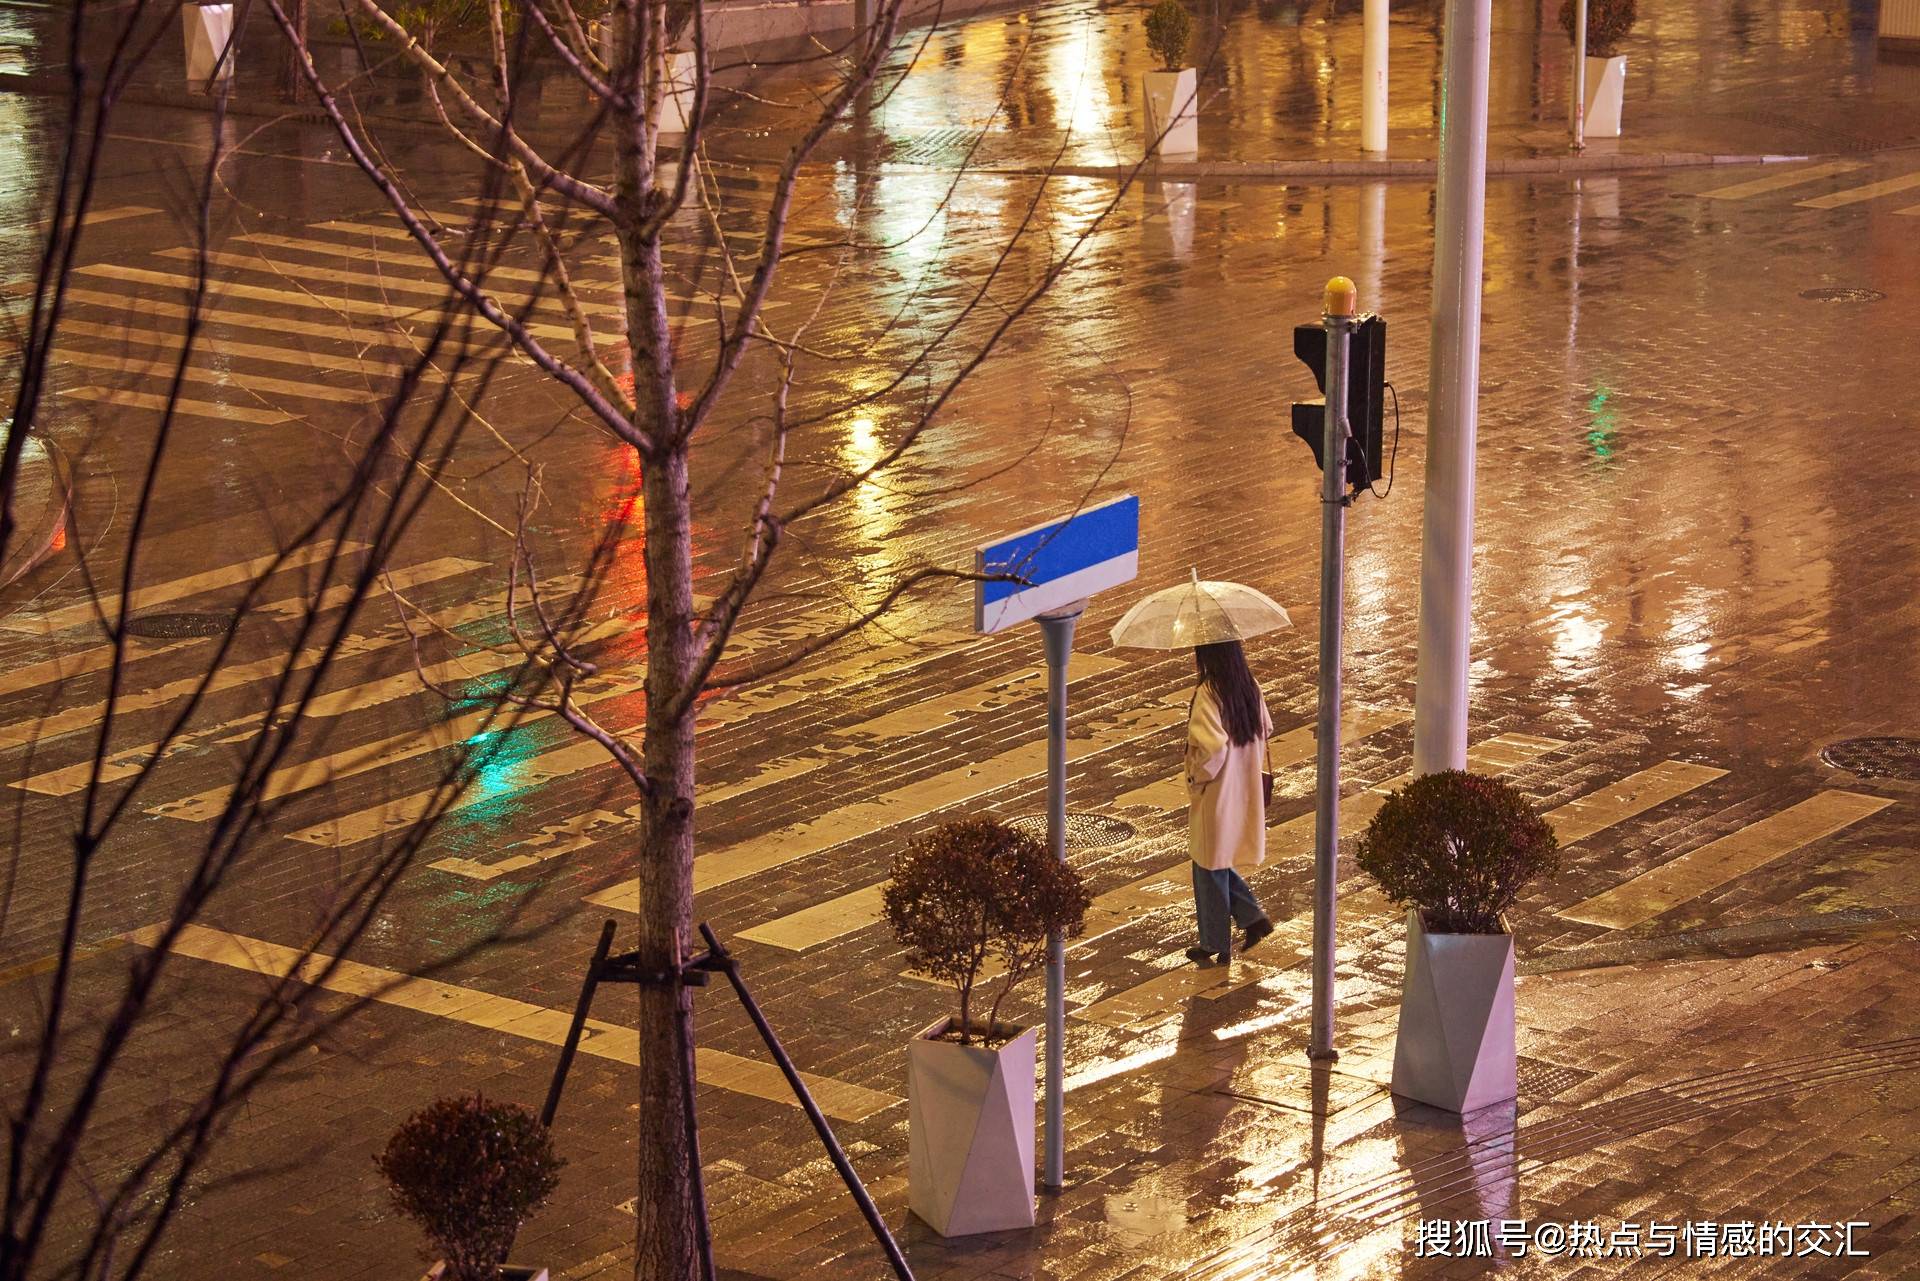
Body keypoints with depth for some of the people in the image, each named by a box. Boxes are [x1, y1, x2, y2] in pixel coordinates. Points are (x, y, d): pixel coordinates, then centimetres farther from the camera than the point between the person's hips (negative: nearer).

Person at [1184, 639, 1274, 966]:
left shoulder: (1209, 693, -24)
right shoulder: (1249, 686, -1)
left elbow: (1212, 748, -30)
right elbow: (1264, 729, 9)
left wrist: (1195, 778, -13)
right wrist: (1249, 768, 15)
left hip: (1215, 794, -8)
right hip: (1245, 791, 8)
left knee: (1210, 869, 8)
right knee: (1219, 863, 25)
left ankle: (1215, 945, 18)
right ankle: (1252, 917, 21)